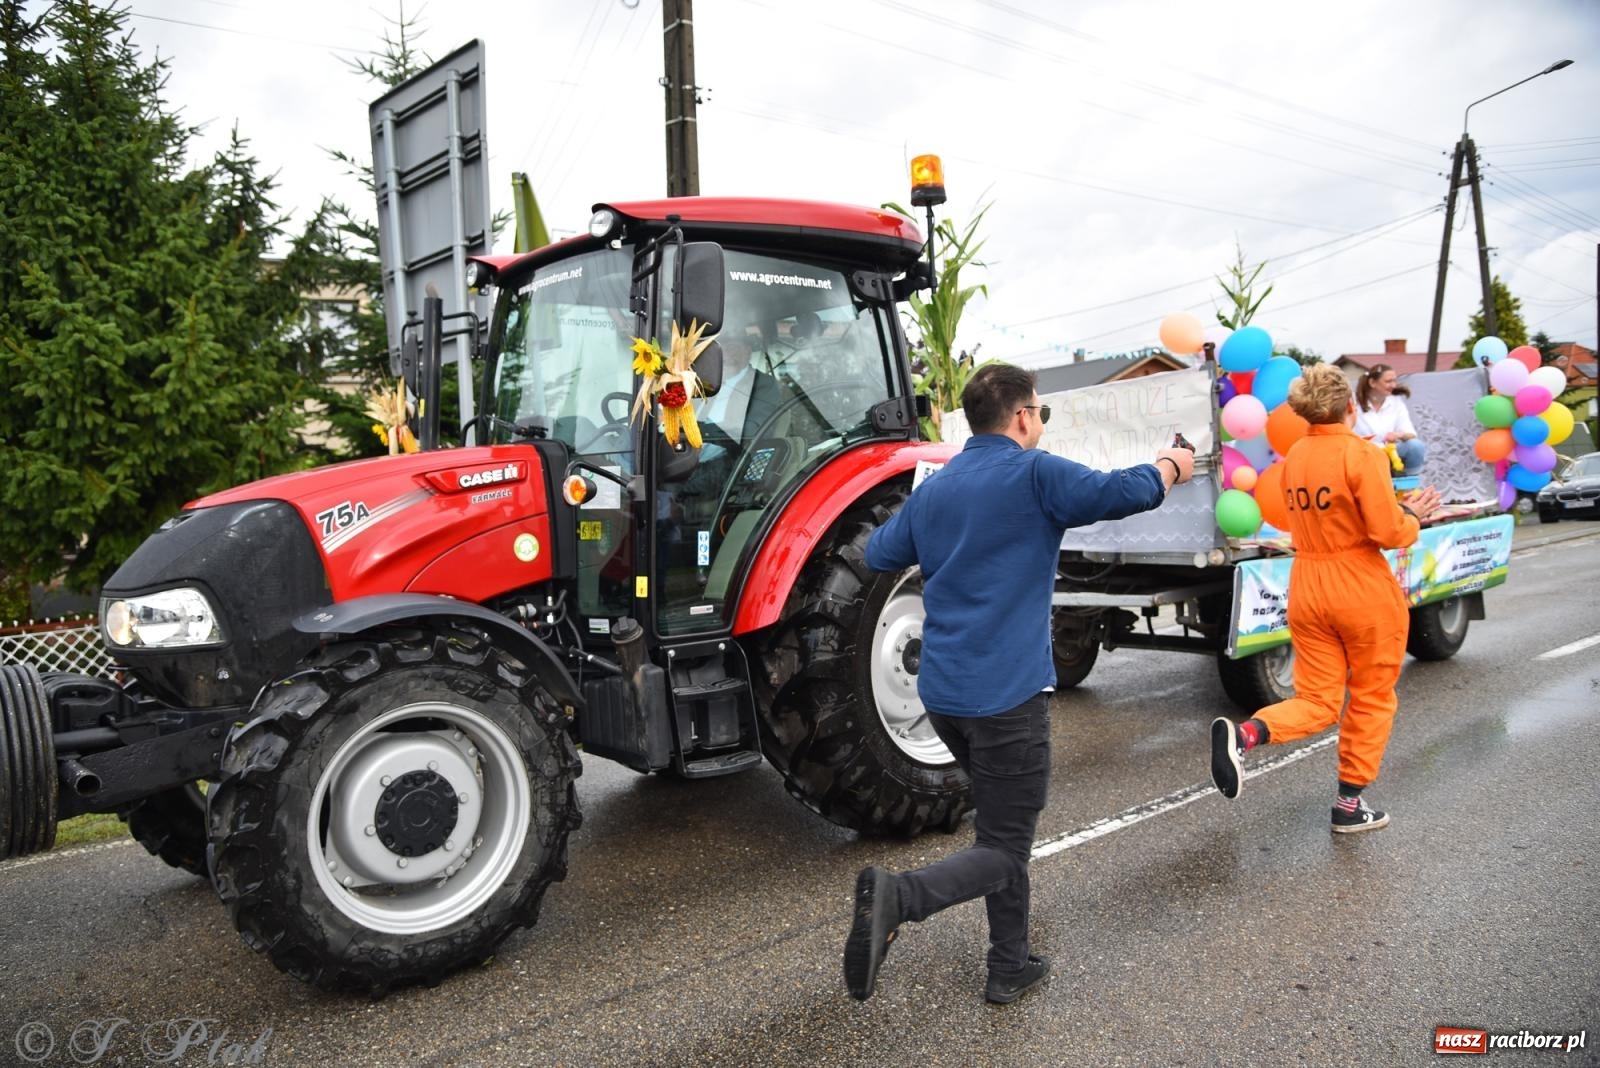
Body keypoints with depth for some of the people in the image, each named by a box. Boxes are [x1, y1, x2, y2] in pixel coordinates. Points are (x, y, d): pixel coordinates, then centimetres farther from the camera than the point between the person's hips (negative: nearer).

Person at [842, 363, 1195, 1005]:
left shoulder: (934, 489, 10)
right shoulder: (1034, 473, -9)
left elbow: (878, 556, 18)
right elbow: (1130, 492, -9)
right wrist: (1171, 466, 12)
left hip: (942, 691, 7)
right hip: (1007, 693, -7)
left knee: (1003, 824, 22)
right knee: (1003, 850, 1)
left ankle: (1010, 967, 26)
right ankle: (898, 895, -22)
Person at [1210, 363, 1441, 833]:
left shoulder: (1295, 456, 6)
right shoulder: (1362, 454, -14)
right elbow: (1389, 533, -16)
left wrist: (1397, 508, 17)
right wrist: (1411, 515, 4)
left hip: (1308, 590, 5)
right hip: (1364, 592, -5)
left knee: (1317, 702, 10)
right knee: (1372, 699, 14)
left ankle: (1243, 734, -18)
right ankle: (1349, 805, 22)